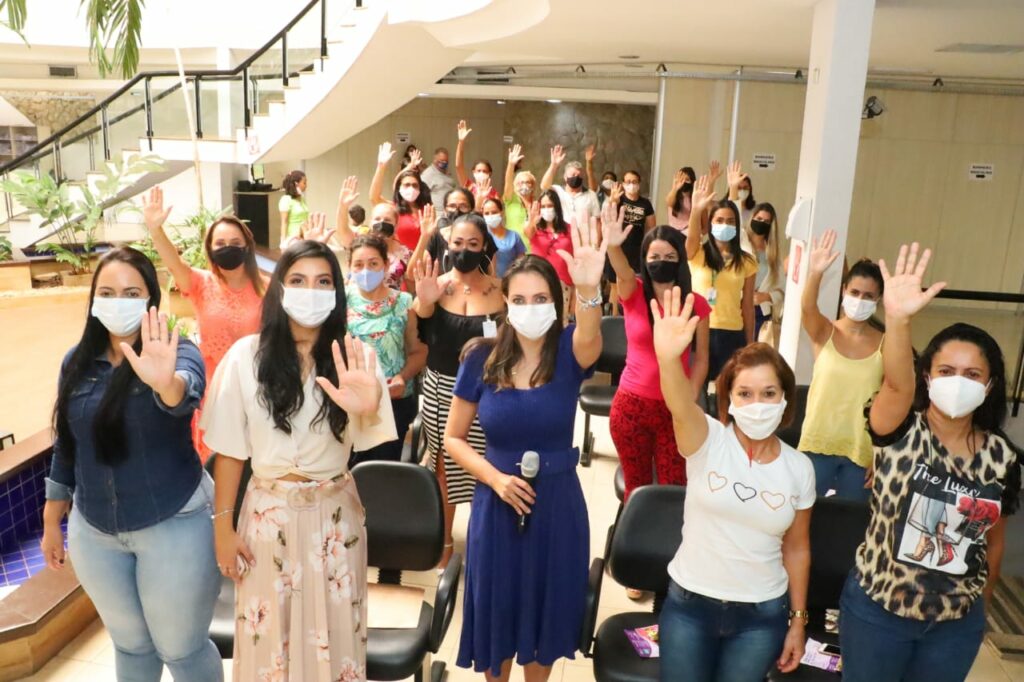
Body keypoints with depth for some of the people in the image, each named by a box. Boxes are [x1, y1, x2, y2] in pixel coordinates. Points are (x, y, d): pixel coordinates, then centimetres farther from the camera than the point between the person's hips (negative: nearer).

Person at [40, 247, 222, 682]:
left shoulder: (177, 352, -13)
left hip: (174, 525, -4)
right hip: (93, 532, 5)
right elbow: (65, 445, 10)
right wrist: (51, 521, 14)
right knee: (130, 643, 22)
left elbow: (186, 392, -37)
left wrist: (166, 383, -60)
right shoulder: (77, 362, 1)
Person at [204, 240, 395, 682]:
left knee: (334, 634, 13)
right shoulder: (247, 356, -6)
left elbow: (369, 438, -23)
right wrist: (223, 524, -1)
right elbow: (229, 448, -1)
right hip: (268, 511, 0)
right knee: (267, 635, 14)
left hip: (334, 512, 0)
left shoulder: (353, 356, -6)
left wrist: (368, 409, -46)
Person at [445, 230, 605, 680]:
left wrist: (589, 291, -57)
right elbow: (454, 437, -1)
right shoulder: (482, 358, -8)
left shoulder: (569, 351, -10)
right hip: (497, 501, 0)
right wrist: (495, 478, -17)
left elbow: (590, 339, -36)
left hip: (558, 500, 0)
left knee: (547, 607, 17)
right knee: (496, 609, 16)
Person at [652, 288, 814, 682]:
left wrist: (798, 620, 8)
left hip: (762, 616, 2)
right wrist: (668, 358, -56)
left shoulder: (799, 468, -3)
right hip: (689, 605, -1)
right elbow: (680, 406, -36)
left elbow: (797, 549, 6)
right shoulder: (708, 441, -12)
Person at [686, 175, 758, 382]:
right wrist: (696, 210, -44)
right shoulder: (697, 254, 0)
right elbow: (692, 236, -24)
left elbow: (748, 305, 7)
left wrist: (750, 344, 8)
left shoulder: (746, 262, 5)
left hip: (732, 334, 2)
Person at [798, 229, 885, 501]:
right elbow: (807, 308, -26)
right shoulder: (824, 332, -3)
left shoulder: (886, 345, -2)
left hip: (861, 452, 1)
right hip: (817, 445, 0)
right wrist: (815, 273, -45)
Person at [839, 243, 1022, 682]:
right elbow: (897, 384, -39)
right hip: (877, 610, -3)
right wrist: (897, 319, -56)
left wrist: (981, 602, 15)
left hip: (957, 623, 3)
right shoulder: (901, 432, -16)